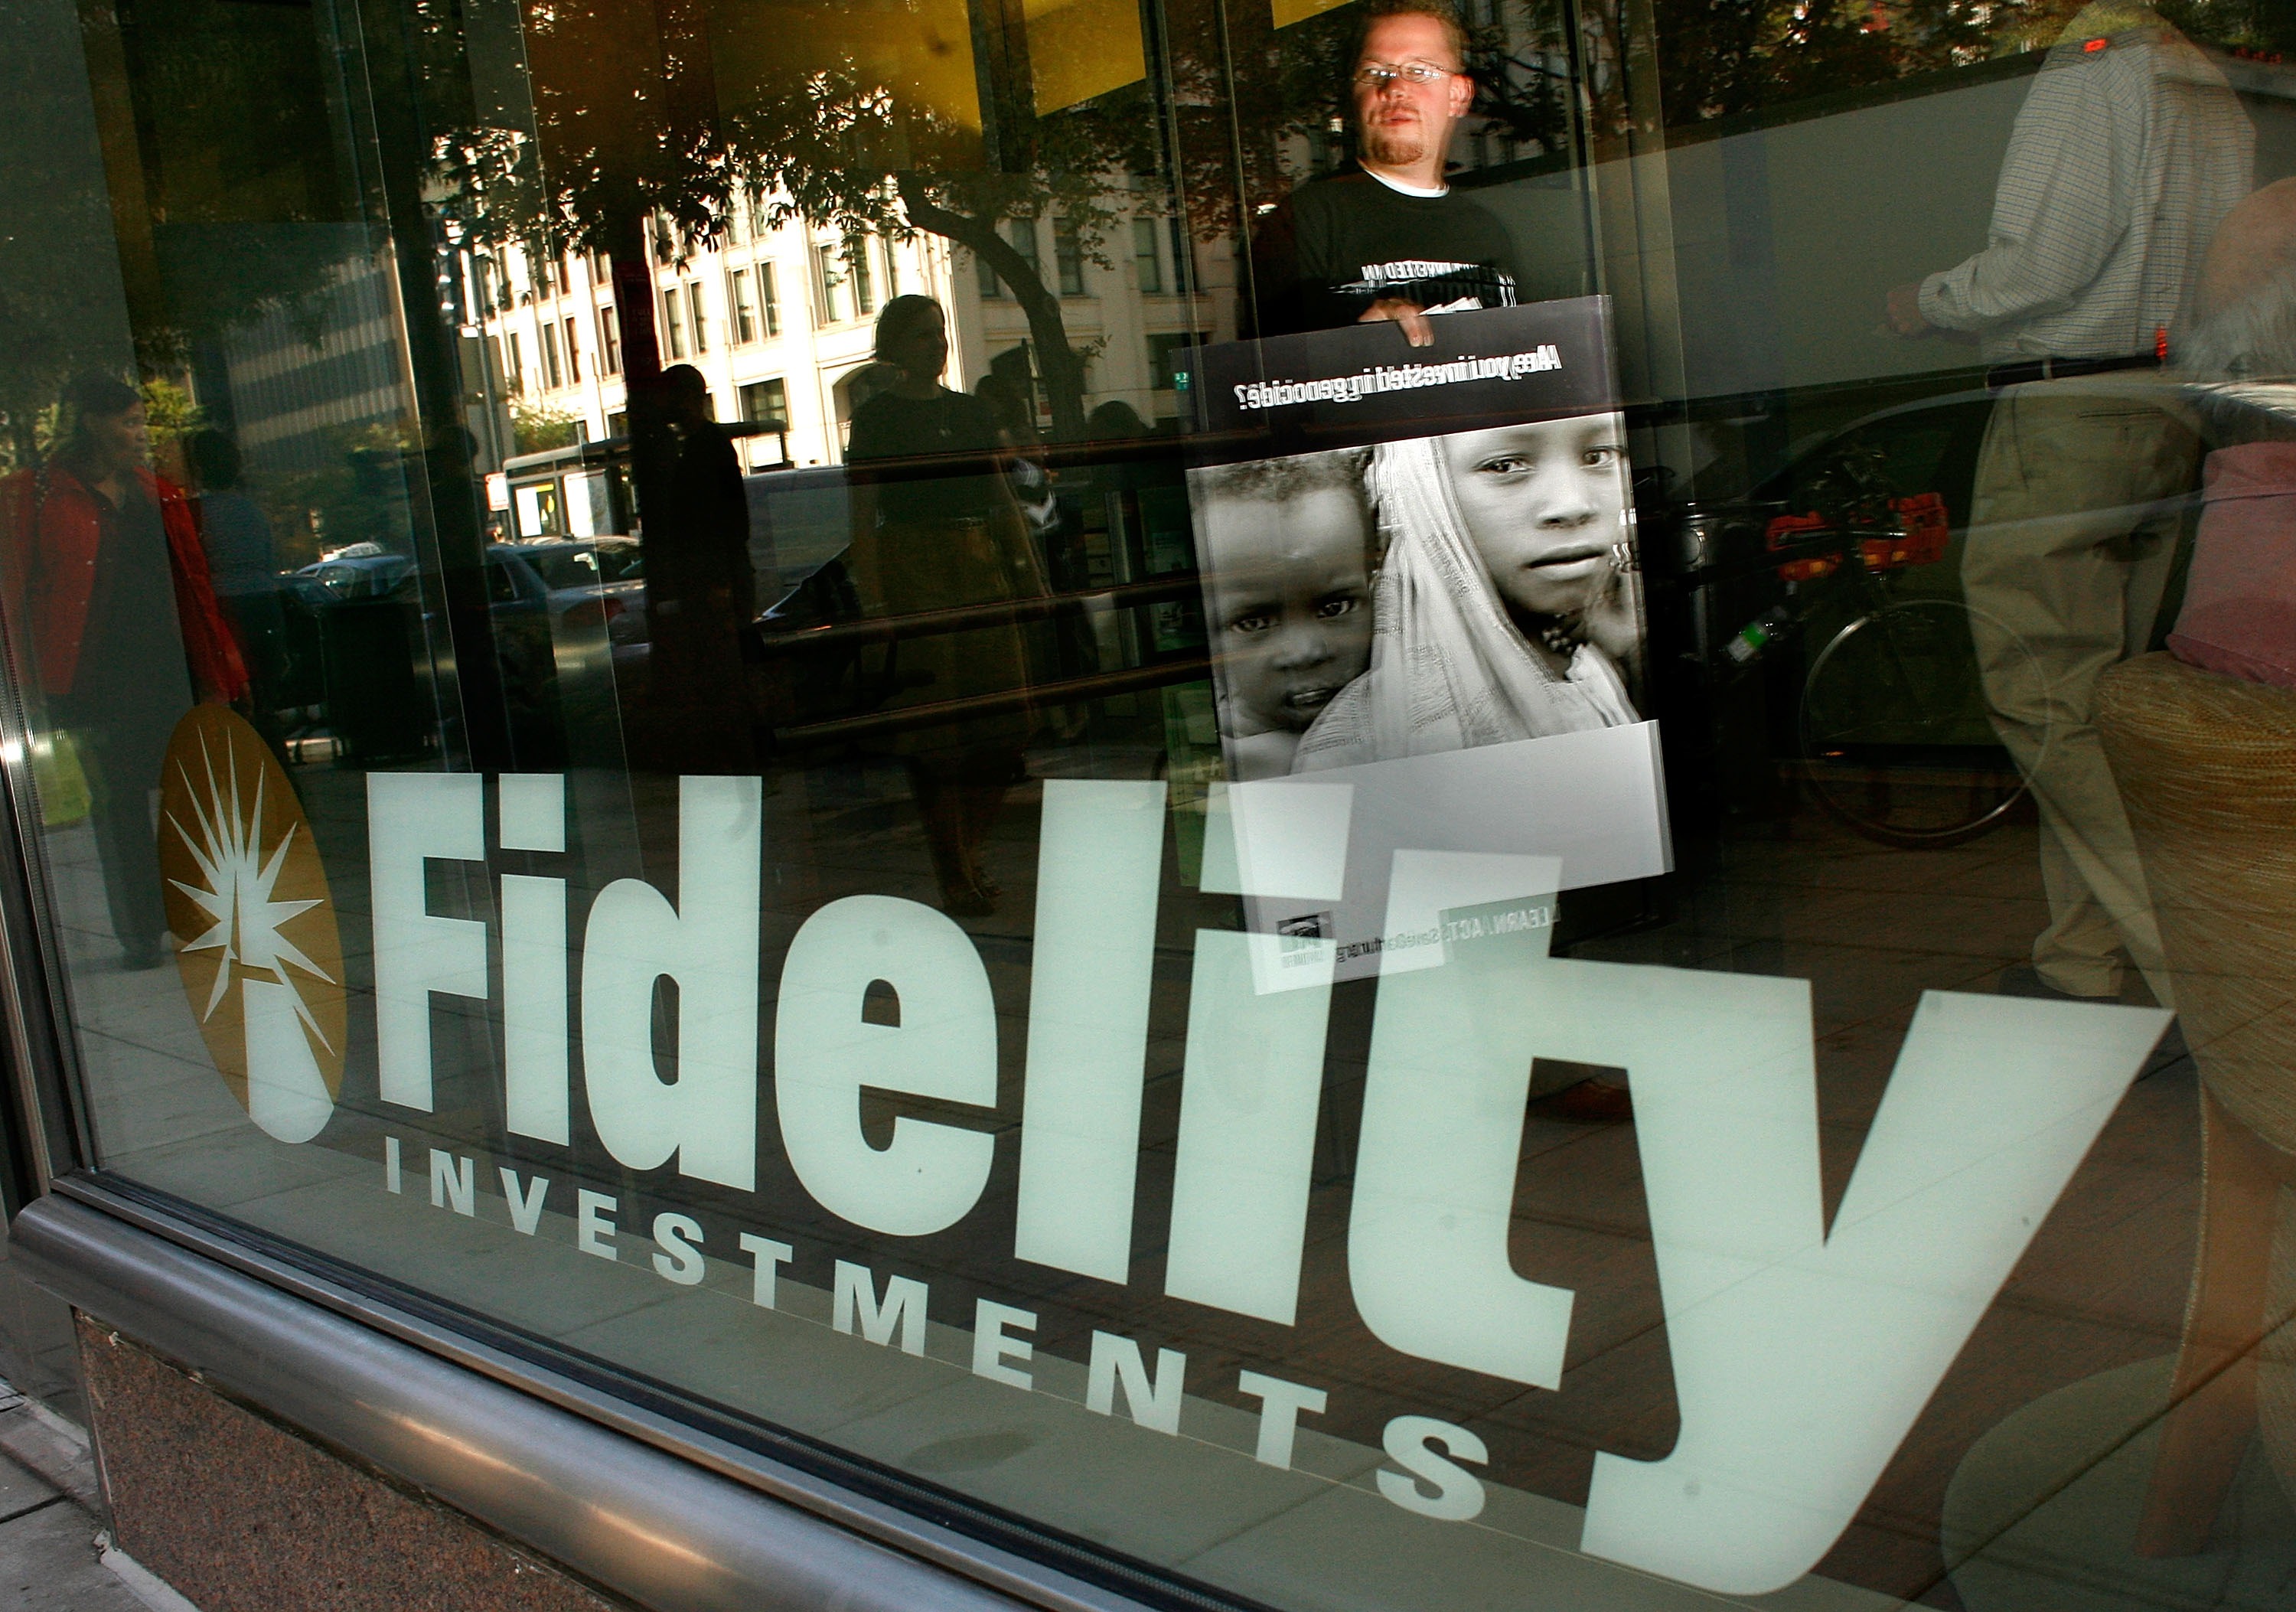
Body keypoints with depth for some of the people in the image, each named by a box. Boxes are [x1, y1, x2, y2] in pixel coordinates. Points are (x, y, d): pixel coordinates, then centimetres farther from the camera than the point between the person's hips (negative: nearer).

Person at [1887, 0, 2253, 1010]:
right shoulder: (2219, 97, 15)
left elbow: (2044, 264, -17)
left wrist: (1926, 304, 1)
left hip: (2065, 420, -9)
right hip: (2173, 416, 9)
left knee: (2047, 703, -7)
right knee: (2091, 699, 14)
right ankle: (2085, 967, 20)